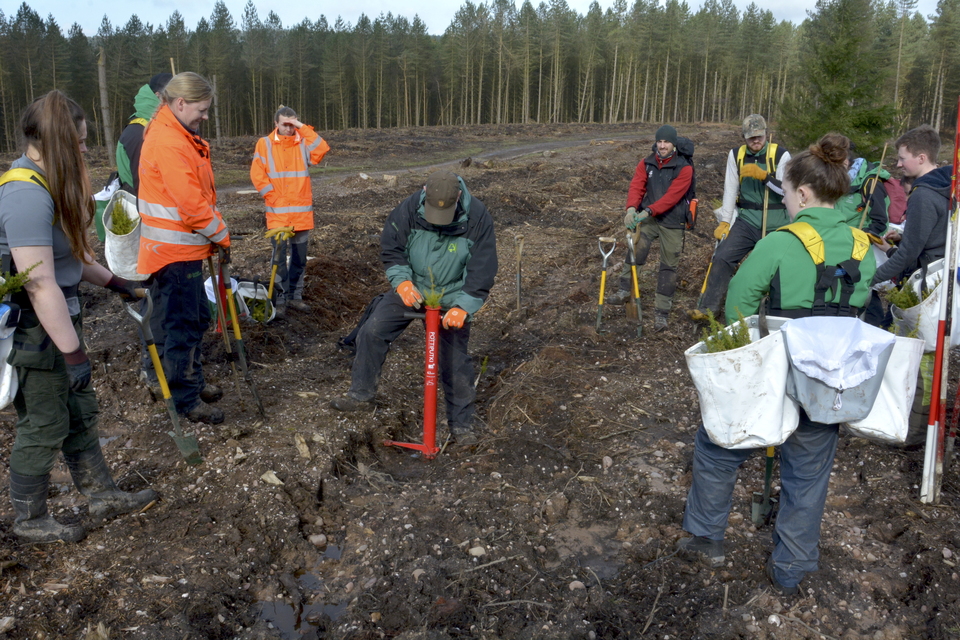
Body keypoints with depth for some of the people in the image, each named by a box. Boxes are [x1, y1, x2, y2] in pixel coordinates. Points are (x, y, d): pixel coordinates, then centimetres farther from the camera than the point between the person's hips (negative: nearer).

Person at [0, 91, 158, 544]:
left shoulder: (44, 185, 8)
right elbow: (40, 286, -28)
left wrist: (114, 282, 26)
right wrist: (73, 354, -26)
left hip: (58, 322, 10)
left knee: (80, 413, 19)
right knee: (44, 426, 6)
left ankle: (102, 496, 34)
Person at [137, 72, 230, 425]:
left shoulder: (181, 137, 14)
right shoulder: (167, 142, -19)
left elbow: (199, 194, 15)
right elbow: (190, 203, -23)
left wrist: (216, 232, 5)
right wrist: (221, 234, -10)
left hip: (187, 248, 10)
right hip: (174, 252, -10)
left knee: (195, 319, 20)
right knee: (181, 326, -1)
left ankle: (193, 382, 35)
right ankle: (185, 400, 9)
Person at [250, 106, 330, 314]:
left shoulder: (303, 143, 5)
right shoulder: (264, 144, 3)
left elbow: (322, 149, -15)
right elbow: (257, 174, -3)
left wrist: (303, 128, -12)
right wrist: (273, 197, -10)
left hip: (302, 212, 2)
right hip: (277, 213, -2)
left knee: (300, 258, 11)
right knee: (279, 257, -1)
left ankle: (295, 296, 24)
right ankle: (281, 299, 9)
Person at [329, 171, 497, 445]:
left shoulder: (477, 217, -20)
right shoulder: (409, 209, -18)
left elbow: (483, 270, -15)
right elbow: (390, 249, -5)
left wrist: (463, 308, -23)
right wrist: (402, 282, -21)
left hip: (453, 300, -2)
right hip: (410, 291, 2)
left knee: (456, 361, 2)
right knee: (371, 331, -9)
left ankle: (461, 423, 19)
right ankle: (361, 395, 10)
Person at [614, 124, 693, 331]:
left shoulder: (684, 168, -9)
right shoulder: (646, 164, 4)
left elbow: (672, 195, -19)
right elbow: (637, 186, -8)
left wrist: (648, 210, -30)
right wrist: (631, 208, -27)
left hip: (672, 222, -2)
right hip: (648, 218, 2)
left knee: (669, 266, 3)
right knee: (635, 251, -19)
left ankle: (662, 312, 10)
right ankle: (625, 291, -5)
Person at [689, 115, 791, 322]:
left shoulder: (781, 155, -7)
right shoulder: (736, 155, 3)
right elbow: (730, 190, 2)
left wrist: (763, 175, -26)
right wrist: (724, 221, -3)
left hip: (776, 225, -2)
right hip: (746, 221, 2)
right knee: (722, 257, -10)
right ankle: (709, 307, -3)